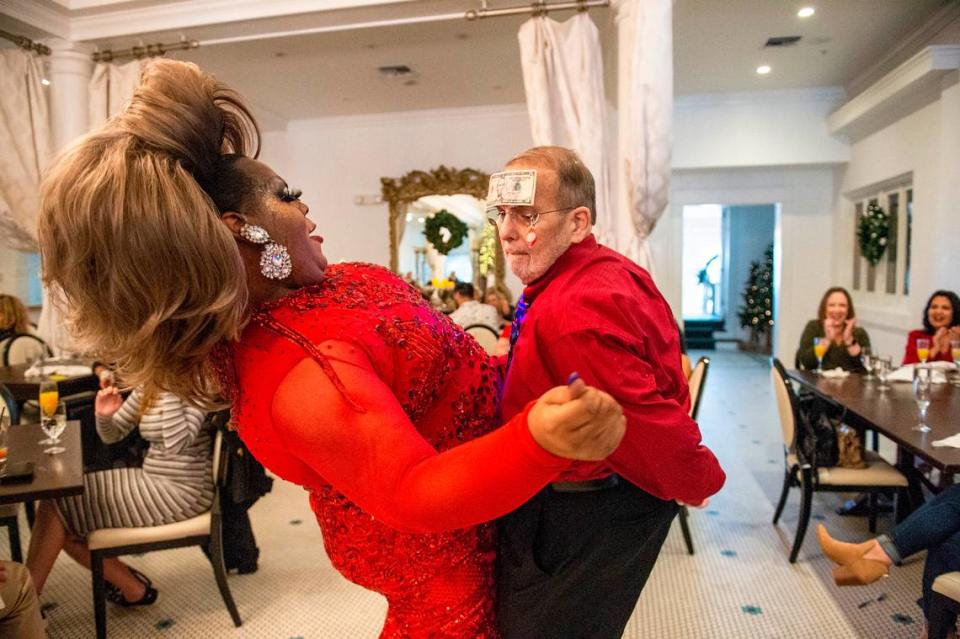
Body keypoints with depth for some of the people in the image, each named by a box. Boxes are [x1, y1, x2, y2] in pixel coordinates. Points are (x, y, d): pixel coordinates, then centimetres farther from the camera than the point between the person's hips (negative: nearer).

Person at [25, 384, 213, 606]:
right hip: (152, 480, 8)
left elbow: (176, 445, -27)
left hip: (182, 492, -8)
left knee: (58, 505, -7)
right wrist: (105, 416, -9)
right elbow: (112, 435, 13)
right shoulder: (147, 387, 7)